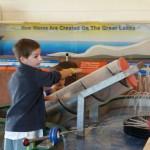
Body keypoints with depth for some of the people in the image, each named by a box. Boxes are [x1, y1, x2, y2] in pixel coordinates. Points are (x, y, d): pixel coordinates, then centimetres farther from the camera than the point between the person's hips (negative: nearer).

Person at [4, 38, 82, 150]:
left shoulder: (14, 76, 12)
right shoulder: (34, 73, -12)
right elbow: (56, 76, -4)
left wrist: (47, 97, 27)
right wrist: (72, 70, 14)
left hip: (12, 127, 8)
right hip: (26, 128, -8)